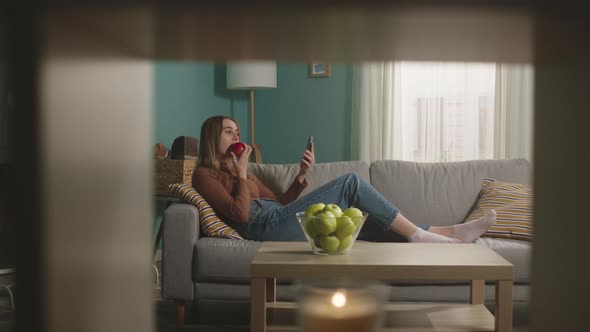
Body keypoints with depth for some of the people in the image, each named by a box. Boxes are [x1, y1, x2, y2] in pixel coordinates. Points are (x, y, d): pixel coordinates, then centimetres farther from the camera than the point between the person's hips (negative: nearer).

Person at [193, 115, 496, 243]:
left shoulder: (236, 170, 29)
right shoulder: (204, 174, 2)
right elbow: (240, 214, -13)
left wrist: (301, 175, 12)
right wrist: (243, 173, -5)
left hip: (283, 221, 9)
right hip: (269, 226, -9)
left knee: (363, 219, -3)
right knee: (351, 182, -14)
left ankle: (451, 233, -6)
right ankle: (417, 234, -9)